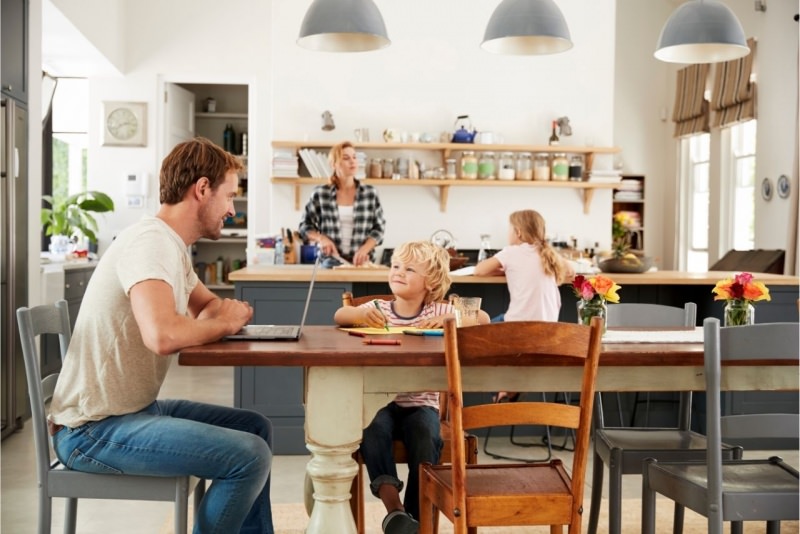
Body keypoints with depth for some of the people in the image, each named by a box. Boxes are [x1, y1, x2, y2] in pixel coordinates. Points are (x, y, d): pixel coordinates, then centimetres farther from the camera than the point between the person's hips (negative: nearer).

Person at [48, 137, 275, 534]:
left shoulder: (173, 247, 9)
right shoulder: (150, 241, -21)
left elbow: (207, 304, 24)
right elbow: (162, 335, -37)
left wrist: (222, 312, -1)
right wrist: (222, 324, -16)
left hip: (137, 408, 10)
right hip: (93, 429, -10)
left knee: (257, 428, 13)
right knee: (250, 456, -19)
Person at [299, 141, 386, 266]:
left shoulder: (370, 193, 5)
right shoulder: (320, 193, 3)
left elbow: (379, 228, 7)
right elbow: (305, 225, 11)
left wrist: (364, 250, -9)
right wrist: (321, 238, -7)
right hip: (330, 262, 0)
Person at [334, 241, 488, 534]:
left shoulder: (438, 311, 4)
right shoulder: (378, 308, 5)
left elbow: (482, 318, -4)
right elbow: (339, 316, -9)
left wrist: (449, 320, -21)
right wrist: (361, 314, -30)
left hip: (421, 404, 0)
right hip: (380, 401, 0)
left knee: (427, 439, -29)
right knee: (373, 430, -32)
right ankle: (393, 509, -27)